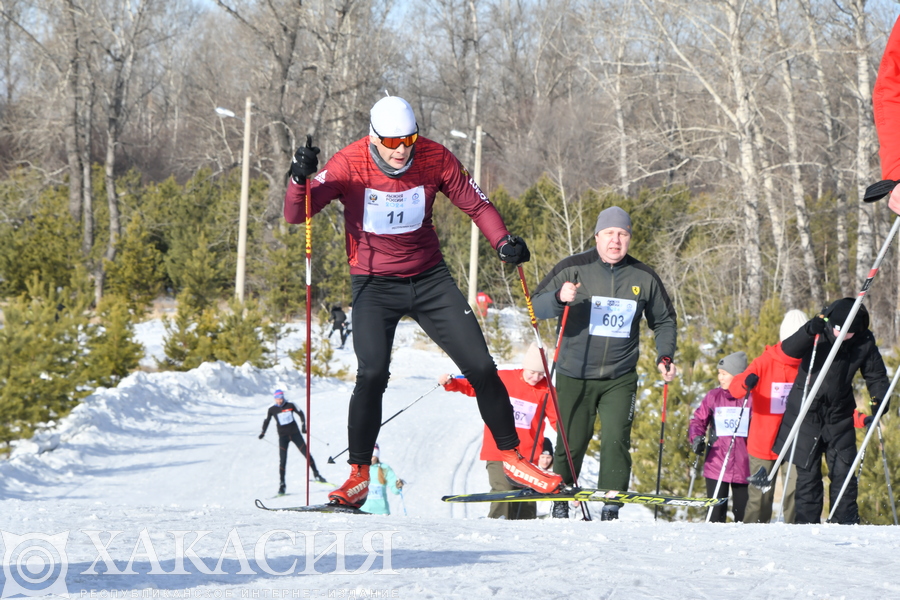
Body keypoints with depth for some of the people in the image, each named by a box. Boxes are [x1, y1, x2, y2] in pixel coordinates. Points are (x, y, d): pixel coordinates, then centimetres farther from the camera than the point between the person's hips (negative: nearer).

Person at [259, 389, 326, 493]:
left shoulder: (290, 405, -2)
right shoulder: (272, 410, -2)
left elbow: (300, 414, 8)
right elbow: (267, 421, 9)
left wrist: (303, 426, 1)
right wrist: (263, 433, 0)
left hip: (295, 433, 1)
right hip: (283, 436, -1)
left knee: (306, 453, 1)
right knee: (282, 460, -8)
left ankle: (316, 474, 17)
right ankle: (282, 484, -2)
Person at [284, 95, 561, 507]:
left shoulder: (435, 159, -10)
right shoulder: (350, 165, -16)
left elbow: (475, 203, 2)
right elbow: (295, 215, -17)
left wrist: (503, 241, -16)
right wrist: (300, 178, -37)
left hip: (429, 279, 3)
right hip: (374, 284, -2)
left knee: (480, 367, -1)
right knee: (373, 373, -22)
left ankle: (511, 455, 17)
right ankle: (359, 474, -9)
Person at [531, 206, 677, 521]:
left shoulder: (643, 277, 4)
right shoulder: (574, 269, -4)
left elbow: (664, 320, 19)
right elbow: (535, 307, -8)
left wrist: (665, 356, 4)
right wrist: (559, 298, -29)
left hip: (620, 379, 1)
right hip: (575, 375, -1)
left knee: (616, 439, -13)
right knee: (571, 443, 2)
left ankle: (611, 508, -10)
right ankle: (560, 502, 20)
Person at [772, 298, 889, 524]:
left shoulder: (864, 342, -5)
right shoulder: (820, 333, -13)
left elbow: (876, 375, 7)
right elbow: (789, 349, -27)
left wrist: (879, 399, -13)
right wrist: (809, 331, -46)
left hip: (840, 415, 2)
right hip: (806, 412, -2)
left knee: (843, 472, -2)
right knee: (808, 473, 1)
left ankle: (846, 523, 4)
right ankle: (805, 524, 7)